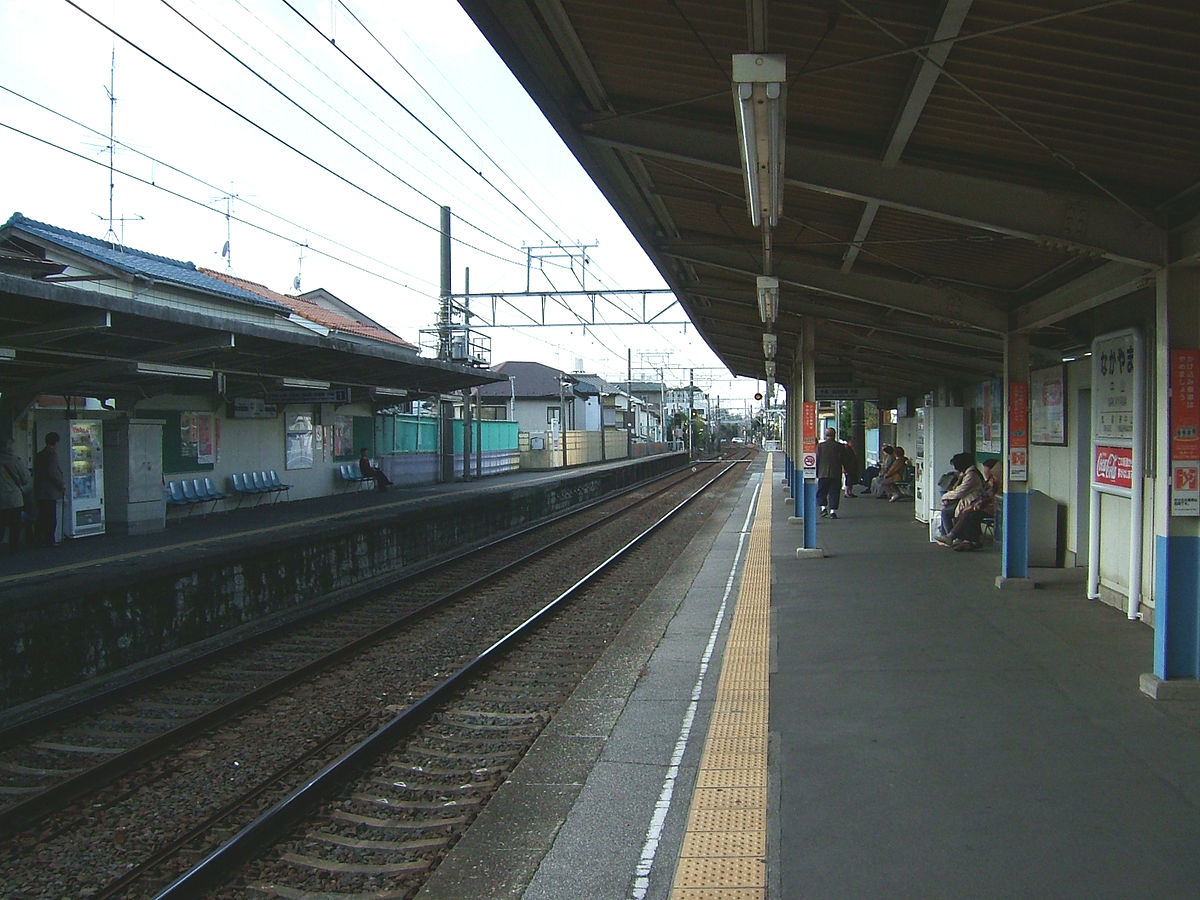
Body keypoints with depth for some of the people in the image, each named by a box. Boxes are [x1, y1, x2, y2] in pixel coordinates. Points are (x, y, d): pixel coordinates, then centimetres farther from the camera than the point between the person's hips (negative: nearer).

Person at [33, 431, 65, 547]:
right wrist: (62, 485, -8)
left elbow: (36, 473, 16)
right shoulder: (52, 454, -12)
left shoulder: (38, 455, 14)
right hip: (50, 492, -8)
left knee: (42, 517, 14)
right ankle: (49, 541, -1)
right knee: (51, 519, -3)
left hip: (39, 492, 8)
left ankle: (38, 539, 17)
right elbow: (52, 473, -20)